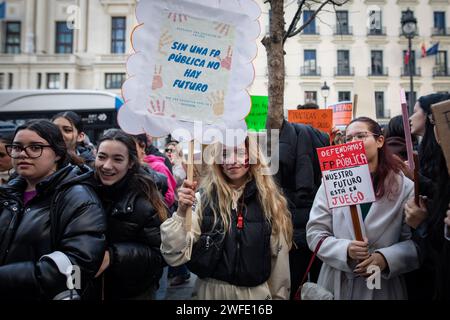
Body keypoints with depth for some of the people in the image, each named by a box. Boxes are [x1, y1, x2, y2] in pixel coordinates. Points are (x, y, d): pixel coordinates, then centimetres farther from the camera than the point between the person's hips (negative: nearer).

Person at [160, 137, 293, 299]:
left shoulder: (270, 201, -5)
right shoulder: (203, 198, -12)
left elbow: (279, 256, 2)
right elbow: (174, 256, -16)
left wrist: (279, 296, 5)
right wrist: (181, 213, -28)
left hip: (257, 292, 2)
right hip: (212, 291, -1)